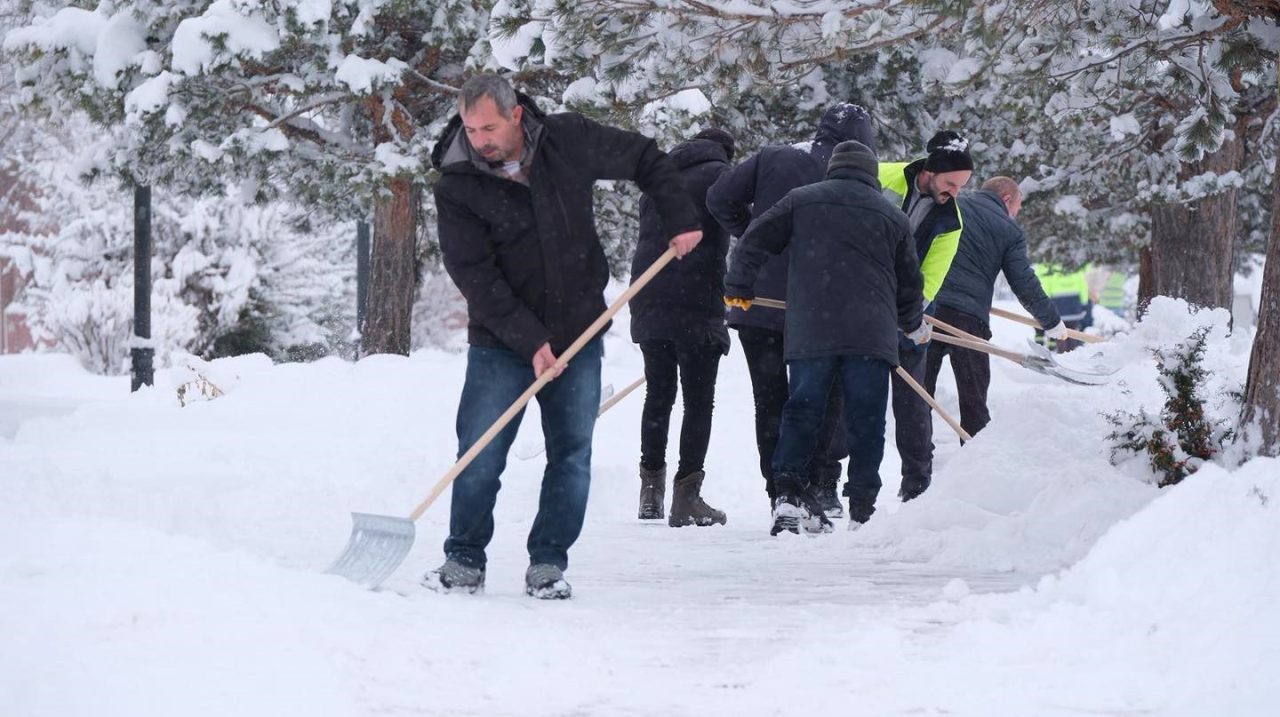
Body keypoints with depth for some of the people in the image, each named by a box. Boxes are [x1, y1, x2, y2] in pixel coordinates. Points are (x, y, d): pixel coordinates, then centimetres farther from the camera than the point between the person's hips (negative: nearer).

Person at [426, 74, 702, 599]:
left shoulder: (569, 141, -6)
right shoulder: (457, 187, -12)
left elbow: (644, 159, 10)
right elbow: (475, 276, -15)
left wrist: (681, 220, 2)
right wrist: (529, 341, -21)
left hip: (578, 337, 2)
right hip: (501, 341, -2)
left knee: (572, 456, 2)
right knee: (480, 457, -4)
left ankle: (548, 563, 11)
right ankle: (464, 560, 11)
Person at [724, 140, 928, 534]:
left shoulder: (801, 201, 10)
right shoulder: (893, 217, 13)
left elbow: (755, 241, 9)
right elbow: (909, 280, 19)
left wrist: (738, 288, 23)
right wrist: (914, 324, 36)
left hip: (810, 333, 0)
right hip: (871, 334, 0)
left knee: (801, 412, 6)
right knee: (865, 422, 4)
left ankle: (789, 493, -8)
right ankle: (862, 508, 2)